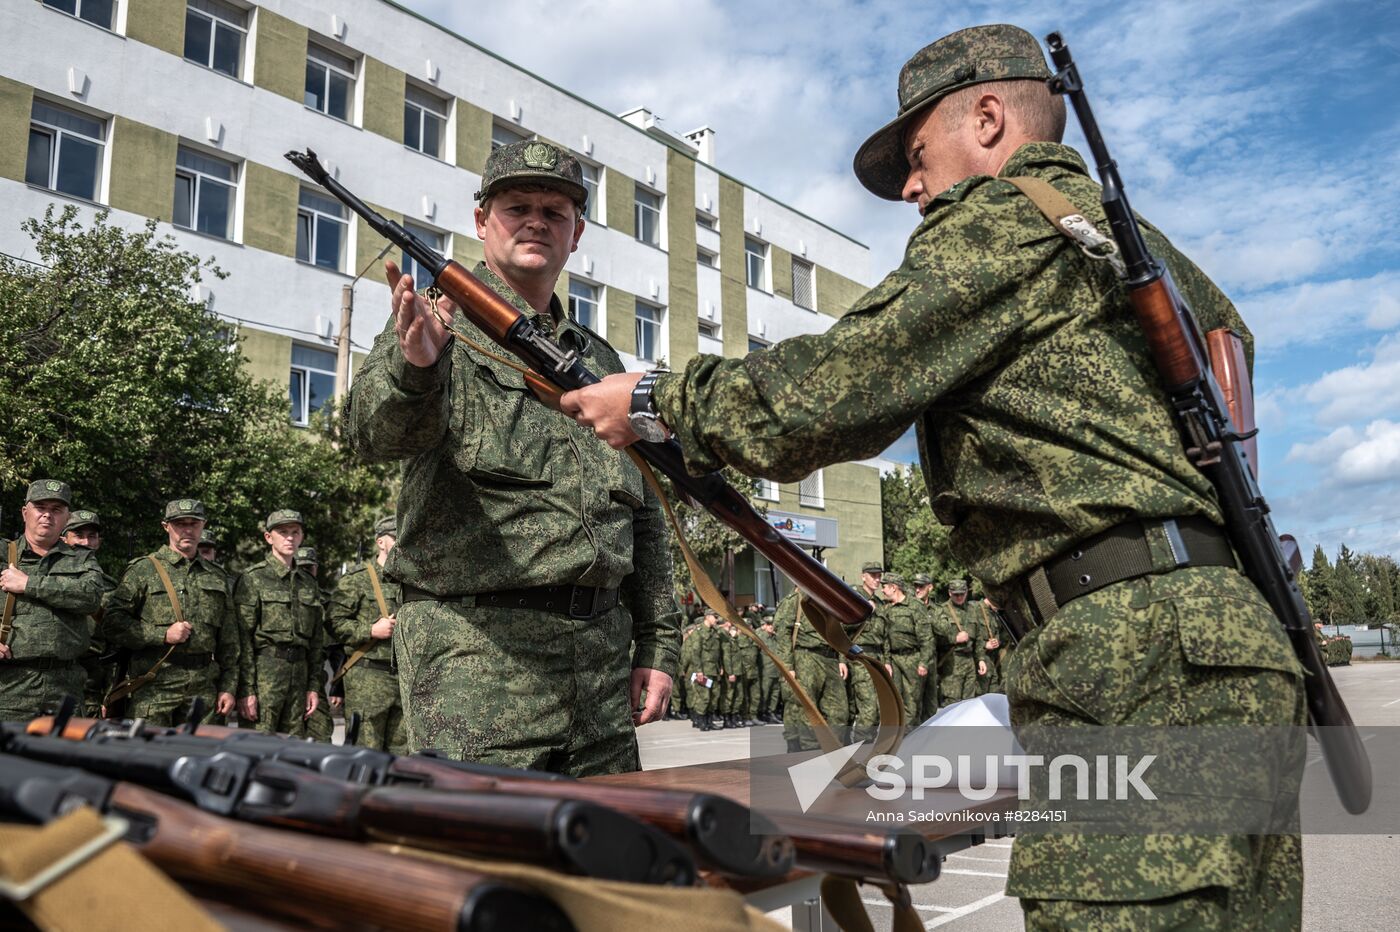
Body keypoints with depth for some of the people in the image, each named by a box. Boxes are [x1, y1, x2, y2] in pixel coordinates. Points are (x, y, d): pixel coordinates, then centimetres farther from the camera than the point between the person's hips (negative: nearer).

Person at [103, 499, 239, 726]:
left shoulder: (217, 577, 15)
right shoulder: (142, 570, 4)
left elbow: (229, 642, 15)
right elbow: (113, 623, -4)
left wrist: (228, 687, 9)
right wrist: (163, 635, -13)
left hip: (204, 688, 4)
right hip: (155, 686, -3)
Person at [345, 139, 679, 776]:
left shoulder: (600, 361, 19)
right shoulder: (437, 322, 3)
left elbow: (643, 514, 19)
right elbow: (377, 434, -18)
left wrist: (657, 643, 12)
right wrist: (414, 368, -40)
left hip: (603, 651, 6)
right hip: (478, 648, -5)